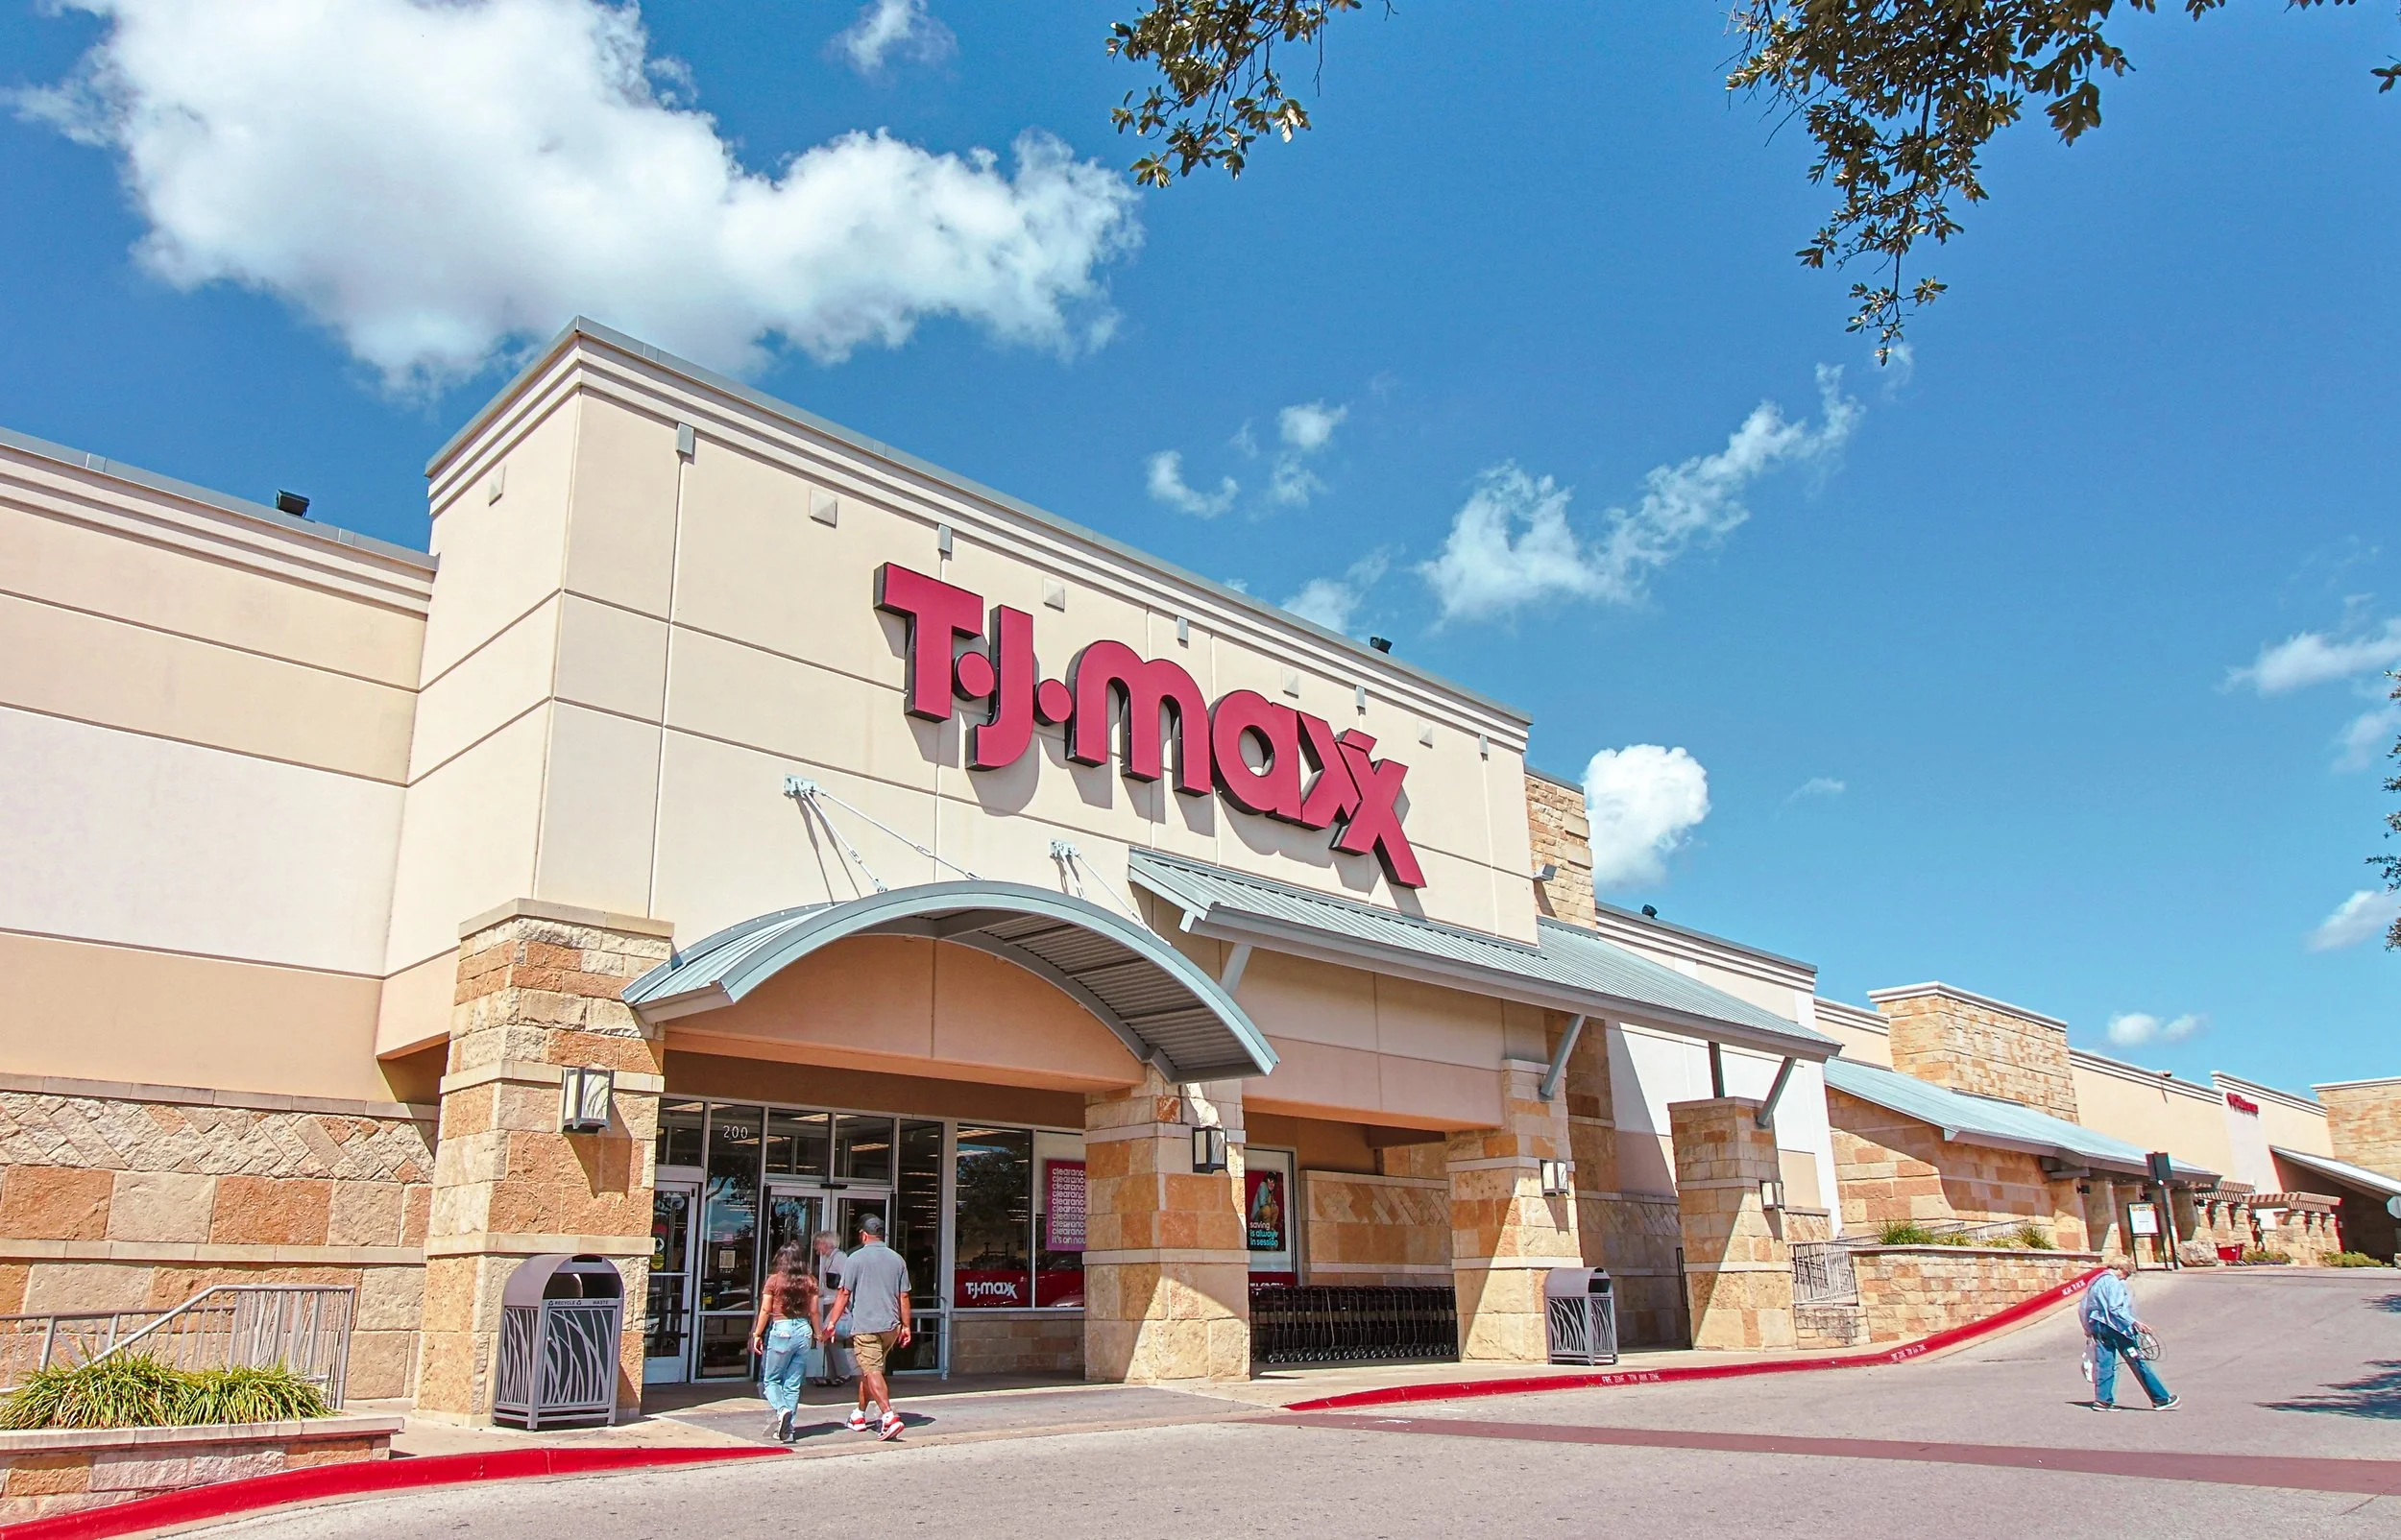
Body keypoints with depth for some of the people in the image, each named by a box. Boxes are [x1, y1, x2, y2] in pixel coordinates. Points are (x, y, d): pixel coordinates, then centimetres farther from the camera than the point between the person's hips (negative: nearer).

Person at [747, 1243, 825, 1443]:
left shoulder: (774, 1280, -3)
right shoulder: (810, 1281, 5)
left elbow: (765, 1310, -4)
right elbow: (813, 1311, 6)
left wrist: (757, 1334, 3)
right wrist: (818, 1333, 17)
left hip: (780, 1329, -3)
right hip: (804, 1330, 3)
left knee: (771, 1379, 9)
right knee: (793, 1383, 9)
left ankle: (782, 1409, -16)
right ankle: (787, 1429, 8)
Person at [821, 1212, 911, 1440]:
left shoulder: (856, 1258, -5)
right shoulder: (897, 1259, 8)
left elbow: (844, 1294, -6)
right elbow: (904, 1296, 8)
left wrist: (831, 1323, 0)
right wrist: (905, 1326, 14)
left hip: (865, 1325, -6)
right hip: (891, 1326, 6)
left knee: (872, 1372, -9)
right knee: (869, 1370, 21)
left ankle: (889, 1416, -23)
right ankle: (859, 1415, 30)